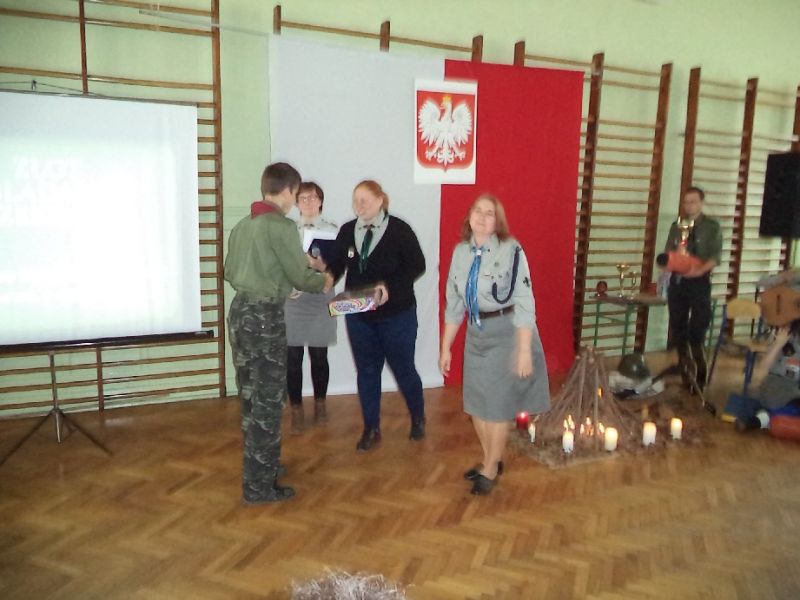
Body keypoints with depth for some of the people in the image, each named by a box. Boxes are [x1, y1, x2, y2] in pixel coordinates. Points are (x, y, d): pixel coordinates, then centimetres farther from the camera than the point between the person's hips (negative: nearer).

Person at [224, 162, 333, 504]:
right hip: (265, 317, -8)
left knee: (250, 396, 18)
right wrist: (324, 282, 10)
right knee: (267, 401, 2)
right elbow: (300, 276, -10)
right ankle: (258, 486, 11)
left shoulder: (242, 225, 10)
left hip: (240, 312, 8)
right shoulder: (281, 226, -13)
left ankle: (258, 466, 34)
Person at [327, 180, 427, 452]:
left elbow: (417, 265, -11)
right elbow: (337, 265, 4)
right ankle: (371, 430, 25)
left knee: (403, 368, 10)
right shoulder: (347, 231, 3)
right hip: (358, 315, 4)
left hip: (396, 314, -3)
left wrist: (390, 286, -23)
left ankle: (418, 418, 35)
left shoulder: (399, 230, -9)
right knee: (366, 371, 11)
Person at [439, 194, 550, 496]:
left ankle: (491, 470, 25)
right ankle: (490, 460, 36)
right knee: (475, 403, 13)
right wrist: (445, 347, 9)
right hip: (476, 334, 6)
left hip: (507, 333, -6)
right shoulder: (460, 251, 3)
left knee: (498, 405, 4)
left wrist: (524, 350, -18)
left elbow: (524, 303, -16)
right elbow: (454, 303, 8)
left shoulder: (511, 250, -15)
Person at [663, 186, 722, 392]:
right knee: (677, 328, 7)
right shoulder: (677, 226, 12)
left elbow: (716, 256, -8)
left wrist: (699, 270, -24)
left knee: (697, 330, -8)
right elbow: (668, 252, 9)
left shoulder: (712, 226, 1)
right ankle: (685, 368, 20)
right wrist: (674, 255, -14)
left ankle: (699, 375, 3)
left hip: (699, 282, -4)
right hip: (677, 280, 4)